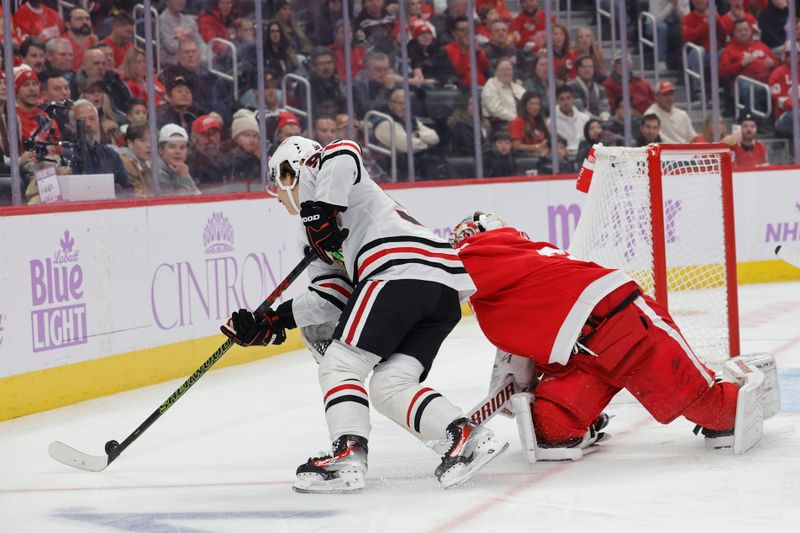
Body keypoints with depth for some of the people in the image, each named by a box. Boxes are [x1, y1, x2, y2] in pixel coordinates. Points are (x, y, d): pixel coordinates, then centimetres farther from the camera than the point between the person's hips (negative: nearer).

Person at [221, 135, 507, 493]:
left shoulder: (313, 174, 14)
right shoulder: (318, 237, 36)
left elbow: (343, 154, -10)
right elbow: (330, 299, 24)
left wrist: (320, 210, -9)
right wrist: (271, 323, 19)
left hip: (404, 272, -9)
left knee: (340, 365, -5)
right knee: (389, 386, 6)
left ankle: (347, 457, -18)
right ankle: (467, 436, -8)